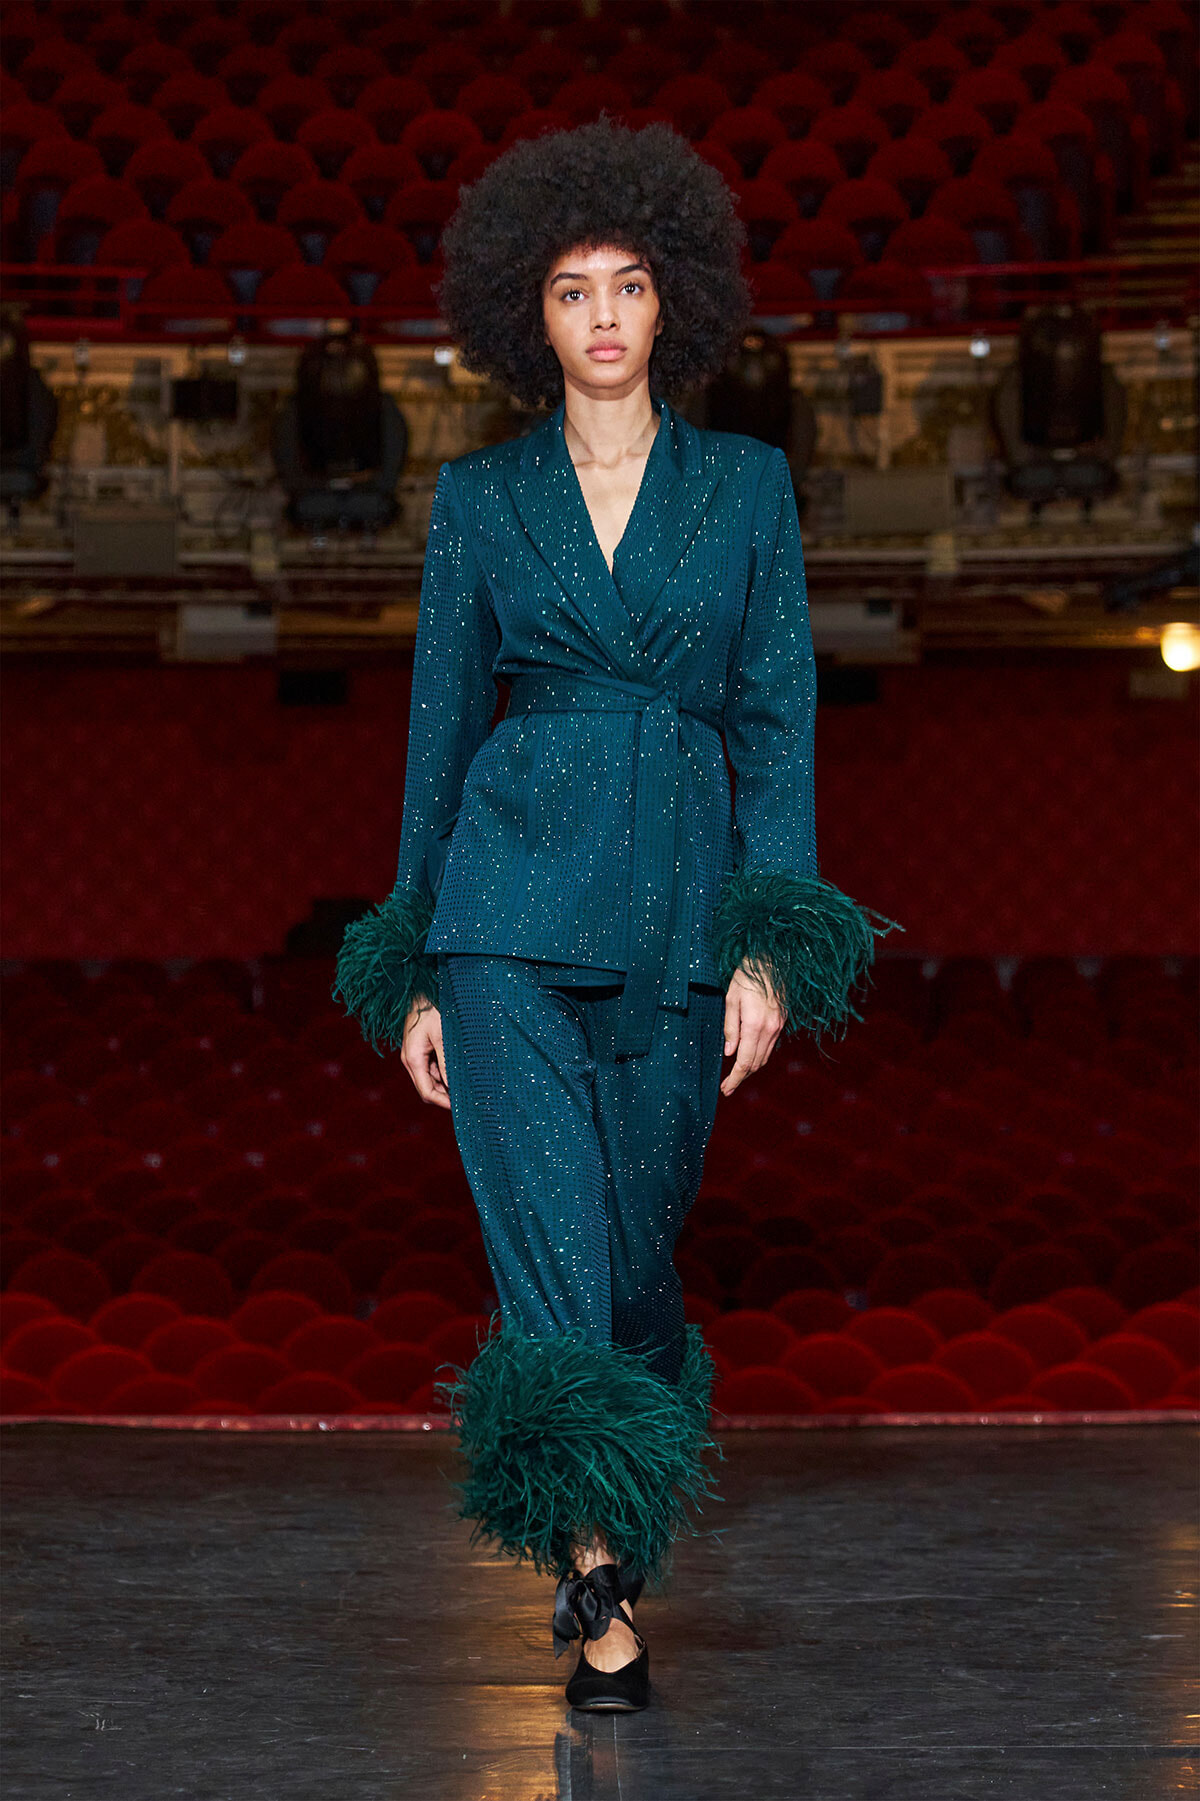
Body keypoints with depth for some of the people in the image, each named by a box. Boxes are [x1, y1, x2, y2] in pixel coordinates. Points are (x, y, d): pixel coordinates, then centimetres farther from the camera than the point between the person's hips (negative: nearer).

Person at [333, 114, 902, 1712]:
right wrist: (415, 972, 7)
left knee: (635, 1246, 7)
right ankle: (603, 1590, -11)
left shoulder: (747, 486, 8)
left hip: (682, 905, 1)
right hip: (514, 903, -1)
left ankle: (604, 1541, 29)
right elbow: (441, 726, 10)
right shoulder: (479, 499, 8)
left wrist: (769, 946, -6)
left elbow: (777, 720, 4)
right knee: (550, 1248, -12)